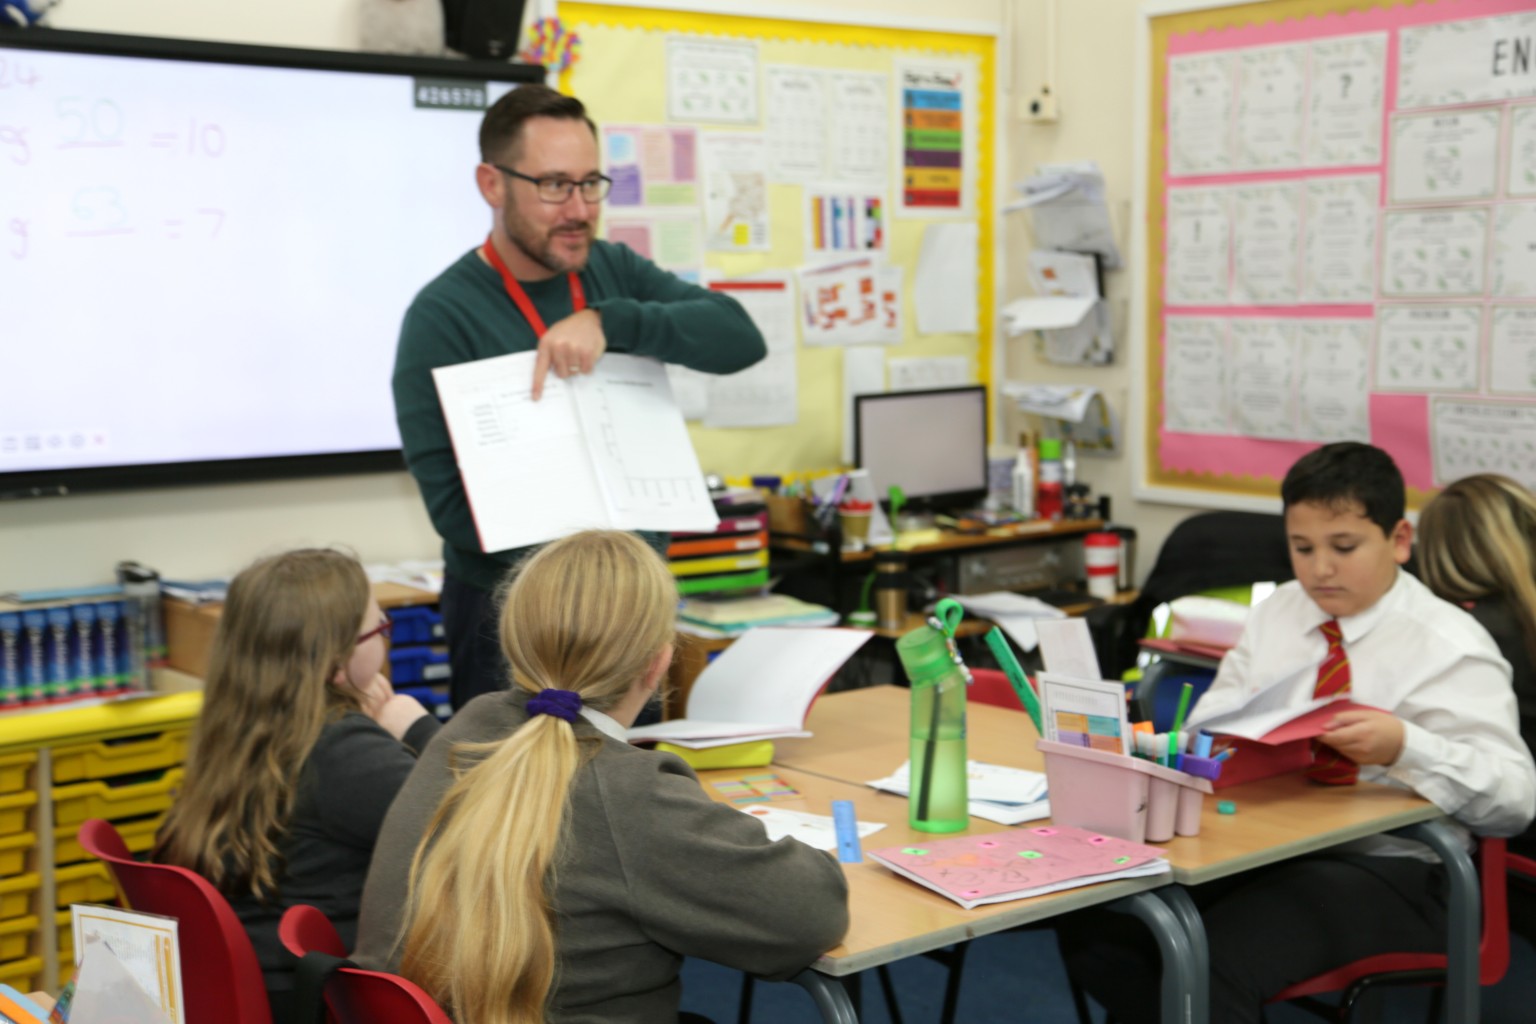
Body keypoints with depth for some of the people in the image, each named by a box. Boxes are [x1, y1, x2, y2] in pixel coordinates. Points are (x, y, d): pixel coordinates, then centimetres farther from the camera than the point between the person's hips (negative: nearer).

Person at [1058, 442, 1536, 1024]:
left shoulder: (1450, 645, -6)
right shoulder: (1277, 613, 13)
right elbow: (1213, 718, 11)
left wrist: (1404, 747, -30)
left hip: (1385, 865, -6)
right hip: (1256, 840, 6)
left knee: (1216, 963, -32)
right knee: (1092, 922, -16)